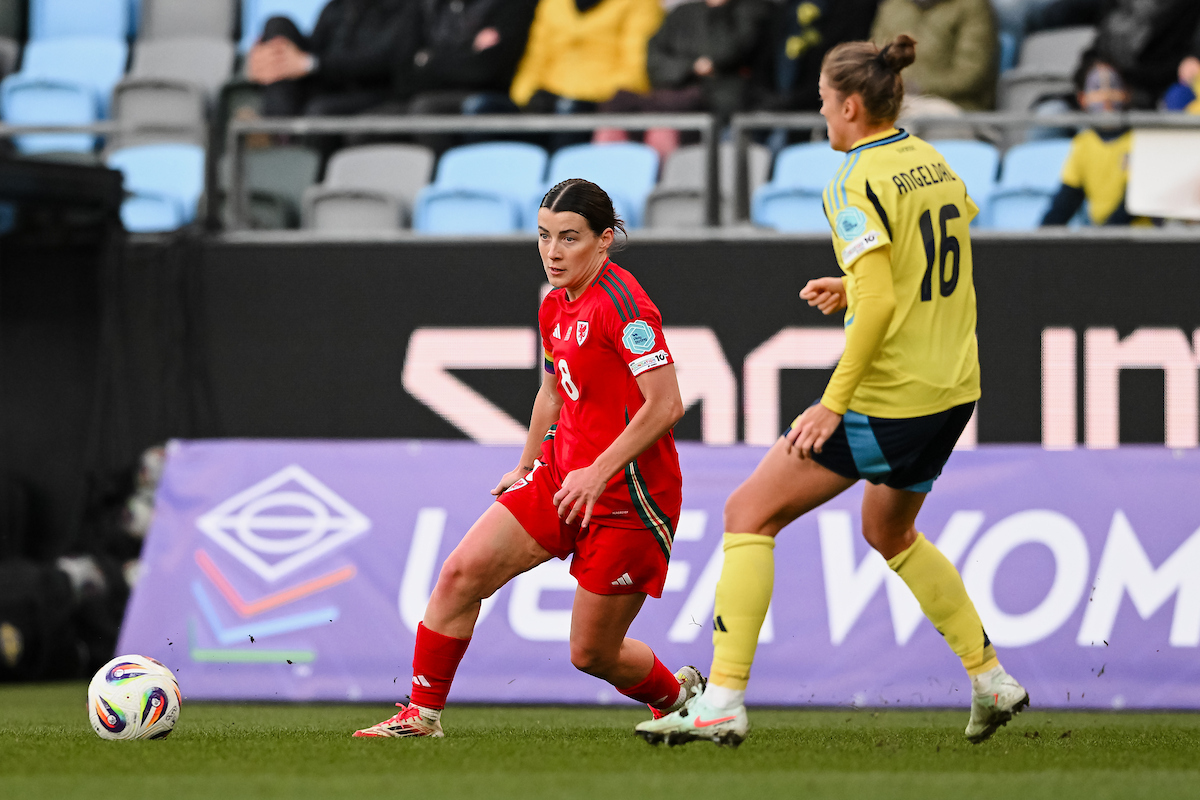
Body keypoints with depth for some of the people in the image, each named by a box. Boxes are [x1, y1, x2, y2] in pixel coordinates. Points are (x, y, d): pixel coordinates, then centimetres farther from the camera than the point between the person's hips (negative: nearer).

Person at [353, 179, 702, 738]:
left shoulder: (621, 303, -18)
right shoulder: (555, 307, 9)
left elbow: (666, 405, -23)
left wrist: (598, 473, -24)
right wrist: (525, 469, 27)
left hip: (628, 495, -8)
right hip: (561, 474, 8)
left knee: (592, 654, 1)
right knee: (461, 572, -7)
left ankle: (678, 694, 31)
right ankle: (422, 713, 2)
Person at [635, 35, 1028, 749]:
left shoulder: (858, 182, -15)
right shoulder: (935, 164, 9)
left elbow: (879, 302, -23)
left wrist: (833, 404, -20)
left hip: (888, 396, -8)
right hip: (954, 393, 8)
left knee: (749, 515, -1)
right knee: (890, 533, 30)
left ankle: (723, 702, -8)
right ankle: (992, 681, 31)